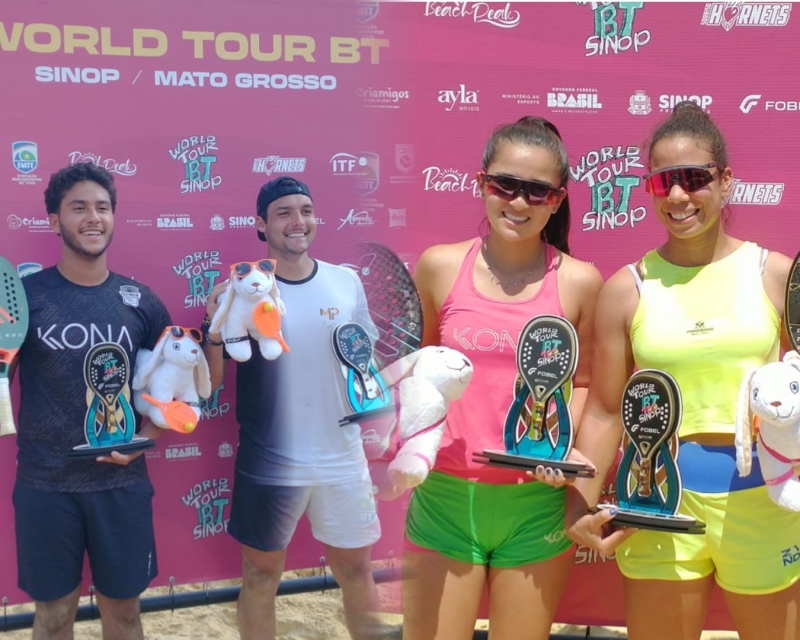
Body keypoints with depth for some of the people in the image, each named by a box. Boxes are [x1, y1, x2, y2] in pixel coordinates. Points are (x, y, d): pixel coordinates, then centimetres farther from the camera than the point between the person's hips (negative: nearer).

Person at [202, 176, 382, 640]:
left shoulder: (347, 282, 0)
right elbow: (211, 382, -7)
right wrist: (216, 330, -24)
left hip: (343, 458, 3)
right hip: (268, 463, -2)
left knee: (356, 570, 16)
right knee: (261, 573, 13)